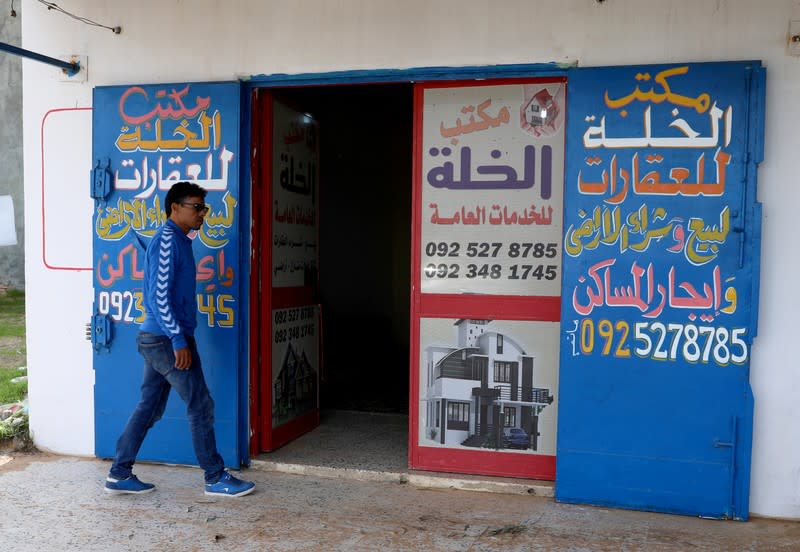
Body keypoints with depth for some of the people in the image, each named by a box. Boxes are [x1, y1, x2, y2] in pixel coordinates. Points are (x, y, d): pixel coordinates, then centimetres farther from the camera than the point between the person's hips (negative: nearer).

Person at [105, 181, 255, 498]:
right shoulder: (168, 239, -14)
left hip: (156, 339, 10)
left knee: (149, 408, 14)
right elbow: (160, 295, -21)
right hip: (166, 339, -10)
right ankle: (216, 479, 8)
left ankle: (120, 475, 21)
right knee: (201, 406, -2)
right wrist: (179, 340, -21)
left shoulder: (178, 240, 16)